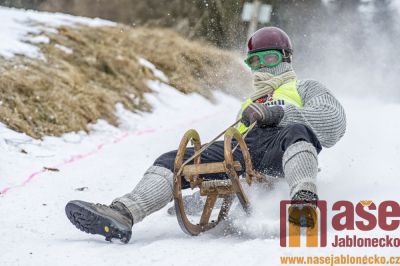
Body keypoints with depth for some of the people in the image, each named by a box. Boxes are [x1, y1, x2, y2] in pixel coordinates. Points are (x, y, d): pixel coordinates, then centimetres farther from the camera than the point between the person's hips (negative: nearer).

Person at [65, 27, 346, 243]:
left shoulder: (305, 88, 25)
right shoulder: (249, 105, 44)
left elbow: (334, 120, 3)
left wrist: (276, 113, -10)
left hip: (278, 146, -5)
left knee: (296, 132, -41)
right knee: (174, 161, -15)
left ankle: (305, 203, -66)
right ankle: (122, 215, -36)